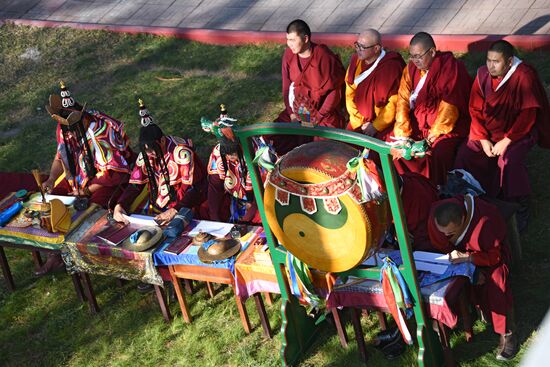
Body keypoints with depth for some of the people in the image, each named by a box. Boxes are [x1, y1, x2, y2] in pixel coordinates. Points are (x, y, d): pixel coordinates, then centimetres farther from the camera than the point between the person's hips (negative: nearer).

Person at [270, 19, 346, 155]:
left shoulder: (324, 57, -20)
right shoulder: (289, 55, -6)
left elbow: (335, 90, -14)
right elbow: (287, 86, 4)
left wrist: (318, 116, -16)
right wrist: (291, 113, -4)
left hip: (324, 110, -5)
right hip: (298, 108, 5)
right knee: (274, 138, -2)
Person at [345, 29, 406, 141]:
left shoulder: (392, 67, -16)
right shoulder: (355, 61, 1)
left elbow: (395, 102, -15)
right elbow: (350, 94, 5)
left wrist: (376, 126, -14)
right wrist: (360, 122, -2)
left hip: (385, 125, -5)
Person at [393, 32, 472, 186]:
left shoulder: (451, 69, -16)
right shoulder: (411, 68, 1)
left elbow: (449, 108, -20)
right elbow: (403, 100, -2)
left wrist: (432, 137, -21)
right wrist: (402, 133, -11)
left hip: (449, 125, -6)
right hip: (418, 123, 6)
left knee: (437, 153, -31)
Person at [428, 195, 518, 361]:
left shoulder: (485, 222, -37)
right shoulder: (435, 218, -29)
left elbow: (494, 256, -24)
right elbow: (443, 248, -14)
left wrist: (467, 258, -41)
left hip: (488, 254, -4)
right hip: (461, 251, 4)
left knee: (496, 282, -29)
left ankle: (506, 334, -17)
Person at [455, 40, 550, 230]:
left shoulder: (524, 77, -21)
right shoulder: (483, 74, -7)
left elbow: (528, 115, -21)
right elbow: (475, 110, -1)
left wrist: (506, 141, -23)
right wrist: (483, 139, -11)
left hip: (519, 130, -5)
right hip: (487, 130, 5)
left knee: (510, 161, -30)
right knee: (465, 154, -14)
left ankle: (519, 209, -8)